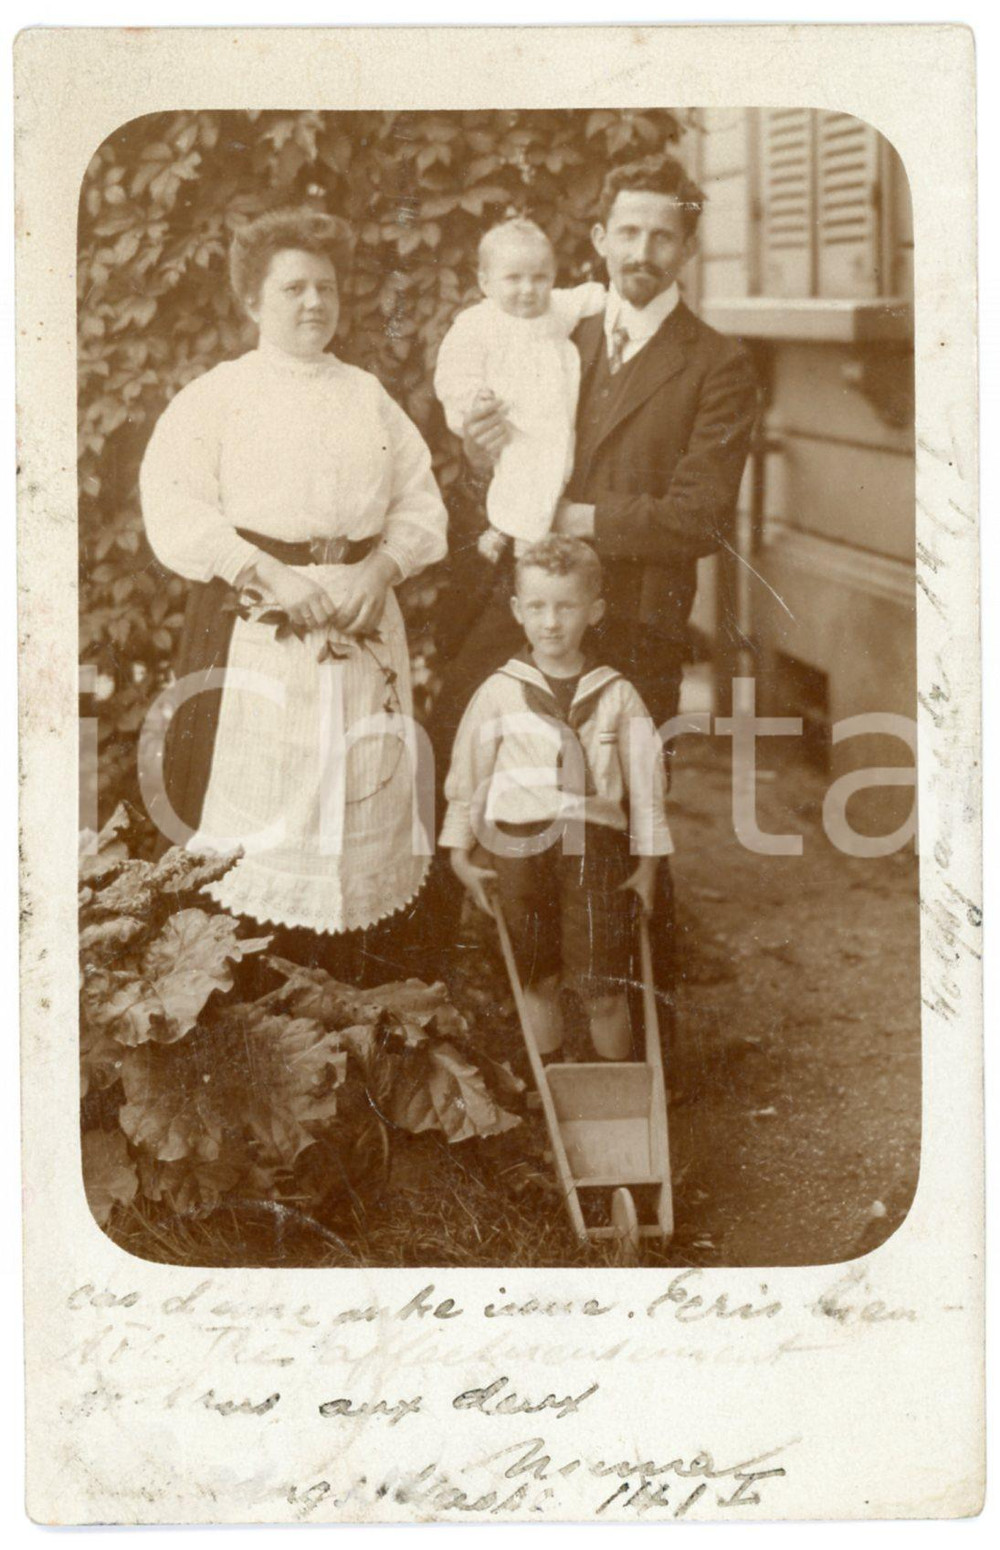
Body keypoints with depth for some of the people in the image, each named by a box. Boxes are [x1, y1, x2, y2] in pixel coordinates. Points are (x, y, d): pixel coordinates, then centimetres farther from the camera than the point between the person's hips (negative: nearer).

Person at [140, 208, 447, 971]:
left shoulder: (369, 397, 15)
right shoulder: (217, 395, 2)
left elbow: (420, 502, 10)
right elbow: (175, 512, -9)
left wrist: (383, 567, -9)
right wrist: (270, 574, -18)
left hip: (364, 622, 4)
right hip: (255, 626, -4)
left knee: (363, 788, 5)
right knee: (255, 801, -5)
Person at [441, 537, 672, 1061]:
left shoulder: (617, 696, 2)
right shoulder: (499, 692, 1)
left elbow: (645, 780, 9)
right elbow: (467, 775, 9)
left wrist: (647, 860, 9)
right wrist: (461, 852, 8)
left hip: (594, 845, 0)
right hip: (516, 841, 0)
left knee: (604, 991, 0)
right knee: (538, 983, 11)